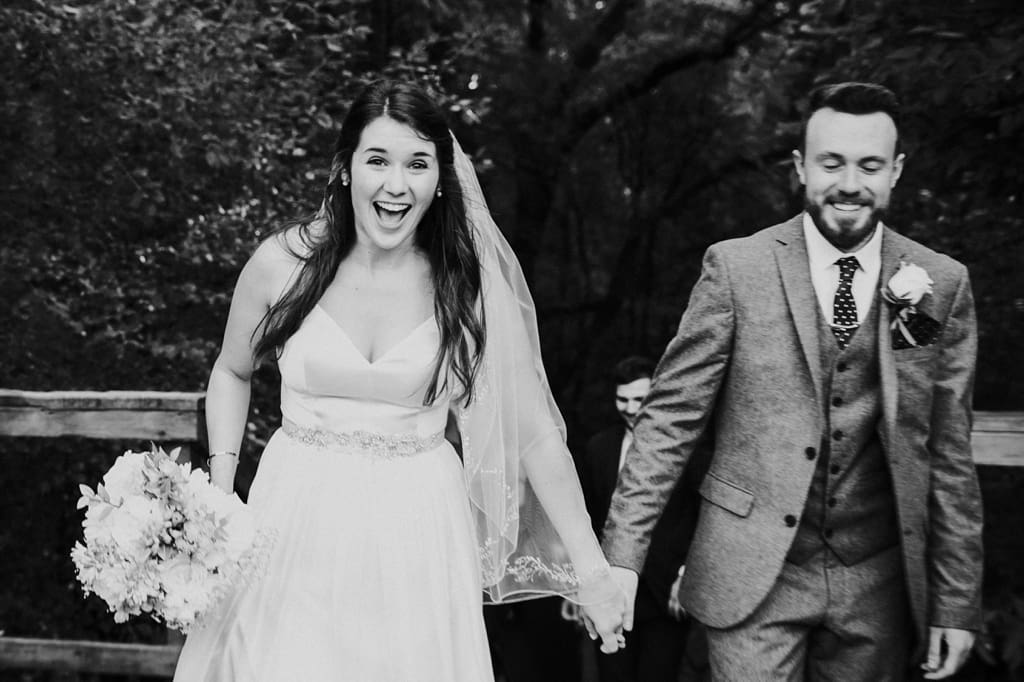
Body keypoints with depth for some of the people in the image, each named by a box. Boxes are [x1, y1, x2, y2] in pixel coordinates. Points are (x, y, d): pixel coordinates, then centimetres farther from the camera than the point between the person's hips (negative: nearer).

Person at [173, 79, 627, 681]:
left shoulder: (470, 285, -8)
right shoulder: (283, 263, -6)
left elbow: (533, 432, -6)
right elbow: (232, 372, 12)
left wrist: (591, 569, -5)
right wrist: (220, 491, 2)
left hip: (417, 538, 0)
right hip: (300, 528, 1)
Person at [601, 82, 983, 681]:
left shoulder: (942, 285, 2)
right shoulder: (736, 266, -4)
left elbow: (949, 454, 5)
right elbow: (671, 416, -4)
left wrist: (958, 602, 5)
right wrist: (621, 556, -10)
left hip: (879, 586, 2)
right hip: (754, 573, -2)